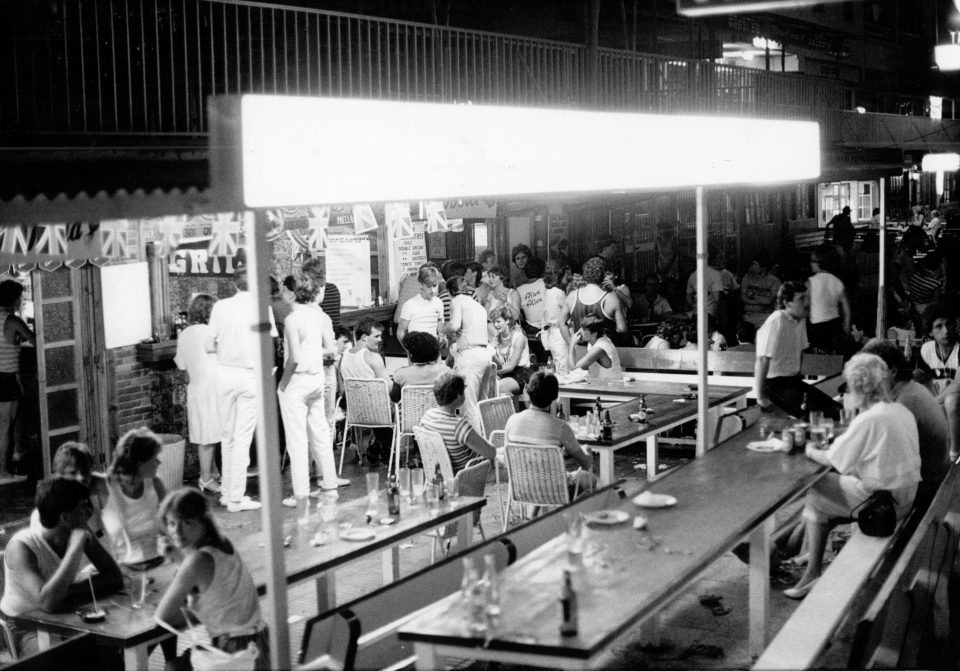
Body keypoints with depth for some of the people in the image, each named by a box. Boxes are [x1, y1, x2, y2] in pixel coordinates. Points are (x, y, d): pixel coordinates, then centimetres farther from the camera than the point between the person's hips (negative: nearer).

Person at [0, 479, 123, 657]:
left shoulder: (82, 535, -9)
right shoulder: (21, 547, -26)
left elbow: (115, 577, -9)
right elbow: (48, 602, -38)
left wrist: (71, 590, -24)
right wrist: (75, 548, -36)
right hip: (26, 627, -6)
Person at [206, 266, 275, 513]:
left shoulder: (221, 306, 0)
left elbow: (210, 346, 2)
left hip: (225, 373, 3)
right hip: (250, 375, -3)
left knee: (227, 436, 15)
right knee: (242, 438, 0)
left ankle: (227, 491, 22)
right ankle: (236, 497, 2)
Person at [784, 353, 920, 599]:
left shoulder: (869, 420, -22)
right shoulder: (901, 411, 4)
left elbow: (834, 460, -13)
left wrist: (811, 452, 5)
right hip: (905, 497, 9)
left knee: (815, 495, 7)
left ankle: (814, 573, 14)